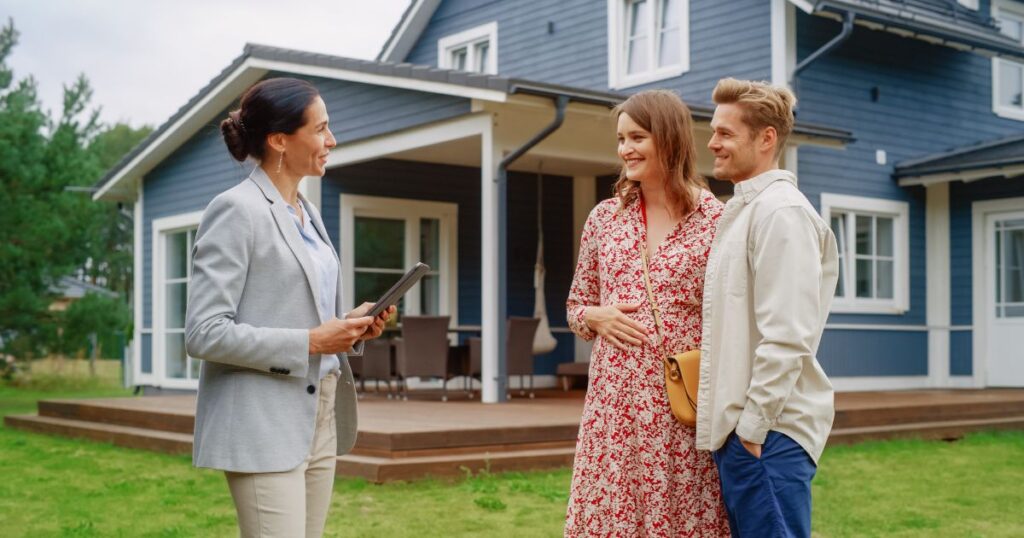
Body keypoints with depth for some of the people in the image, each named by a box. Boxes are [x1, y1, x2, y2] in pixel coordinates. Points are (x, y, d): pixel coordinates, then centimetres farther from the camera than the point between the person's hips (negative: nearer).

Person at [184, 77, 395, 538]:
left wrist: (349, 327, 3)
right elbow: (203, 333, -17)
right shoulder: (236, 210, -11)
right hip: (265, 426, -8)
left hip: (319, 419, 8)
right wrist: (310, 342, -19)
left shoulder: (307, 211, 14)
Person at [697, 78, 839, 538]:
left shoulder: (781, 211, -12)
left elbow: (787, 336, -19)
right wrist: (732, 424, 15)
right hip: (735, 427, 9)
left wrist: (754, 425, -18)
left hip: (769, 430, -9)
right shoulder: (740, 210, 17)